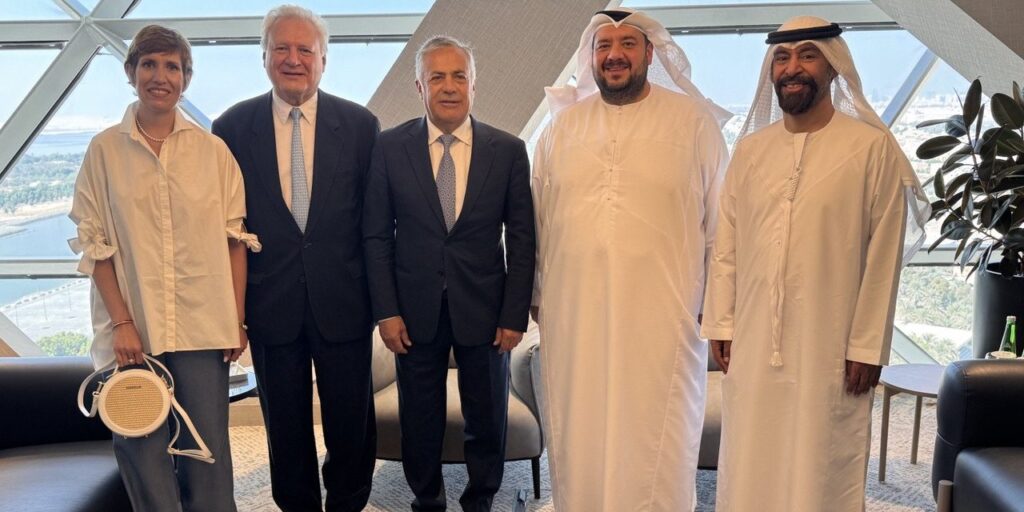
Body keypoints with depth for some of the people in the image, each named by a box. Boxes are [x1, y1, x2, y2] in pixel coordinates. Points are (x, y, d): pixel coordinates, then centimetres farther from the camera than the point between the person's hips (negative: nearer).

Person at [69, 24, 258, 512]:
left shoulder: (213, 150, 3)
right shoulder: (105, 150, 2)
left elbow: (235, 239, 4)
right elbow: (94, 242, 1)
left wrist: (238, 320, 1)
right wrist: (121, 321, -7)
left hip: (203, 326, 0)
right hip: (132, 329, 0)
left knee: (209, 449, 3)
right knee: (143, 449, 6)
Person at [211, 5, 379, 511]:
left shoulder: (360, 124, -2)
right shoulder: (232, 127, -1)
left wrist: (379, 294, 0)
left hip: (342, 301, 0)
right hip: (270, 303, 1)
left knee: (351, 421, 12)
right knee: (285, 424, 15)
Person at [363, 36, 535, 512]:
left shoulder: (508, 151, -2)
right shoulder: (389, 147, -2)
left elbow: (522, 240, -1)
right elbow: (376, 235, -1)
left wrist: (514, 315, -5)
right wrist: (386, 311, -6)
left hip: (484, 308, 0)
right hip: (416, 309, 0)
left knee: (487, 418, 13)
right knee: (420, 419, 14)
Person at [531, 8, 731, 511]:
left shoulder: (692, 120, 1)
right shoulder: (563, 124, 9)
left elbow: (719, 217, 2)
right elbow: (539, 217, 11)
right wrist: (537, 292, 11)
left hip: (661, 313, -2)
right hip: (573, 311, 3)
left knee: (653, 441, 5)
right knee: (578, 437, 11)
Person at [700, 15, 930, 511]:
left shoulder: (872, 147, -4)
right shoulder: (750, 148, 8)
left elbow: (883, 257, -5)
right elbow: (726, 244, 8)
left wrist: (867, 345, -7)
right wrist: (720, 324, 4)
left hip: (829, 346, -3)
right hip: (752, 343, 4)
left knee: (821, 468, 6)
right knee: (749, 469, 10)